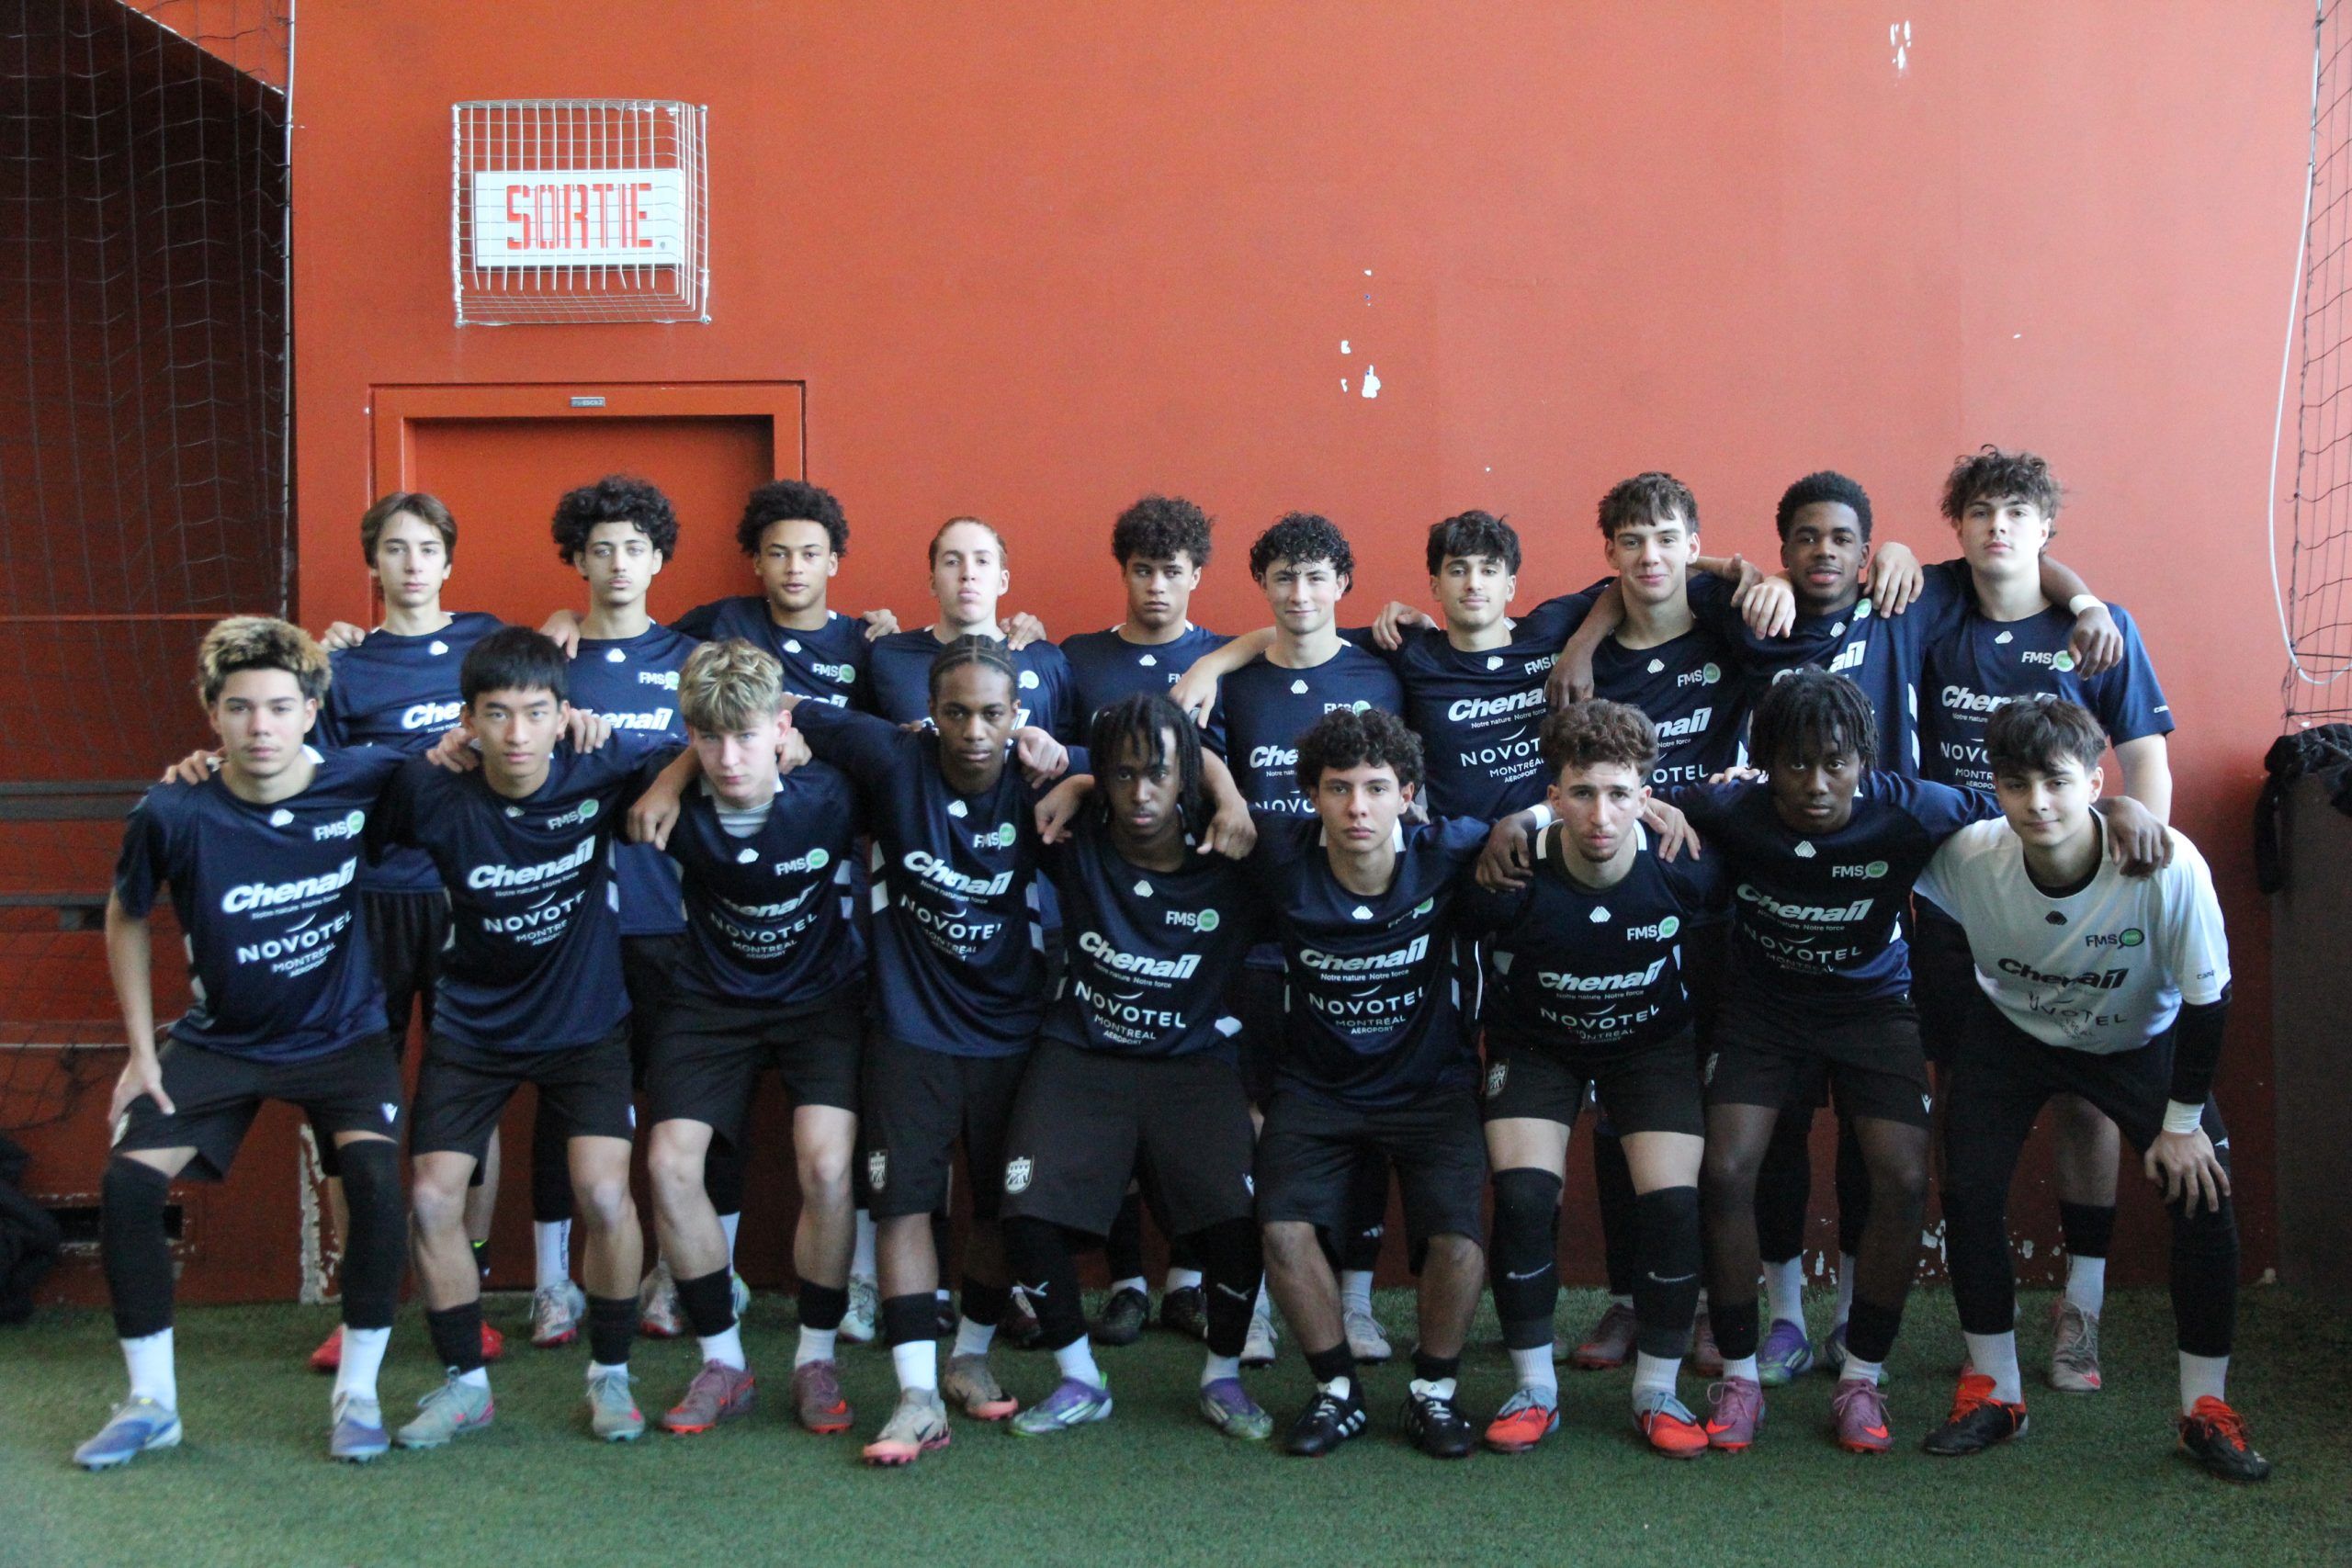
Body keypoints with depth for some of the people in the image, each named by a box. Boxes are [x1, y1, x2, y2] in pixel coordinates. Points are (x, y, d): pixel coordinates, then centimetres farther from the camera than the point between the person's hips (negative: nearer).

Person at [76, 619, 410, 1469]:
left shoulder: (361, 780, -19)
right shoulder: (173, 813, -19)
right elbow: (127, 919, 1)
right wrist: (141, 1048, 0)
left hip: (341, 1036, -1)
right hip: (219, 1039, 1)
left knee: (376, 1179, -23)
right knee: (127, 1182, -13)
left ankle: (357, 1392, -3)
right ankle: (150, 1401, 7)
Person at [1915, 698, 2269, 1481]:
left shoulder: (2169, 867, -35)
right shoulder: (1968, 855, -32)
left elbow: (2205, 1000, -20)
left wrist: (2184, 1121, -12)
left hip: (2142, 1040, -1)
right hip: (2012, 1031, 1)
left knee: (2204, 1197, -12)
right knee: (1969, 1191, -12)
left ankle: (2206, 1409, 7)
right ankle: (1993, 1390, 10)